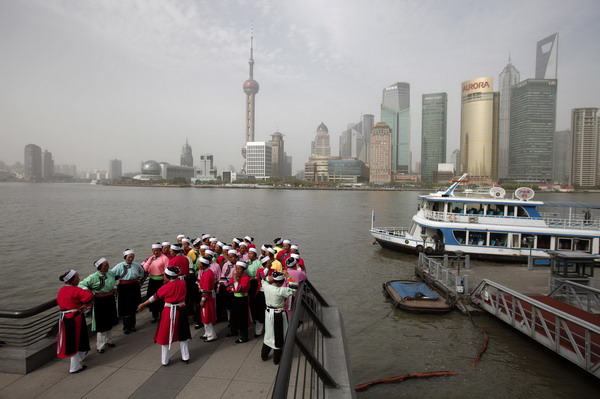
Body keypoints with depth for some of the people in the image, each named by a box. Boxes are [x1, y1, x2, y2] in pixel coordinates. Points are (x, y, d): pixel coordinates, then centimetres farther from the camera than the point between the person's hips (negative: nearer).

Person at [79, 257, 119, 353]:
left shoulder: (111, 273, -4)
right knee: (101, 324, 4)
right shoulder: (93, 277, -20)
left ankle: (107, 340, 38)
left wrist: (114, 287, 5)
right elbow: (81, 284, -13)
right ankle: (100, 345, 19)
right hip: (100, 302, -5)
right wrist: (88, 290, -26)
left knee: (109, 322, 19)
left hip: (110, 300, 5)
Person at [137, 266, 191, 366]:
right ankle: (185, 357, 25)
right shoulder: (183, 283, -7)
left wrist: (143, 305, 10)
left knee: (165, 336, 13)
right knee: (182, 334, 18)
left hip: (169, 312, -4)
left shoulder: (166, 287, -16)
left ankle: (165, 361, 23)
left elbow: (155, 297, -3)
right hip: (181, 310, 4)